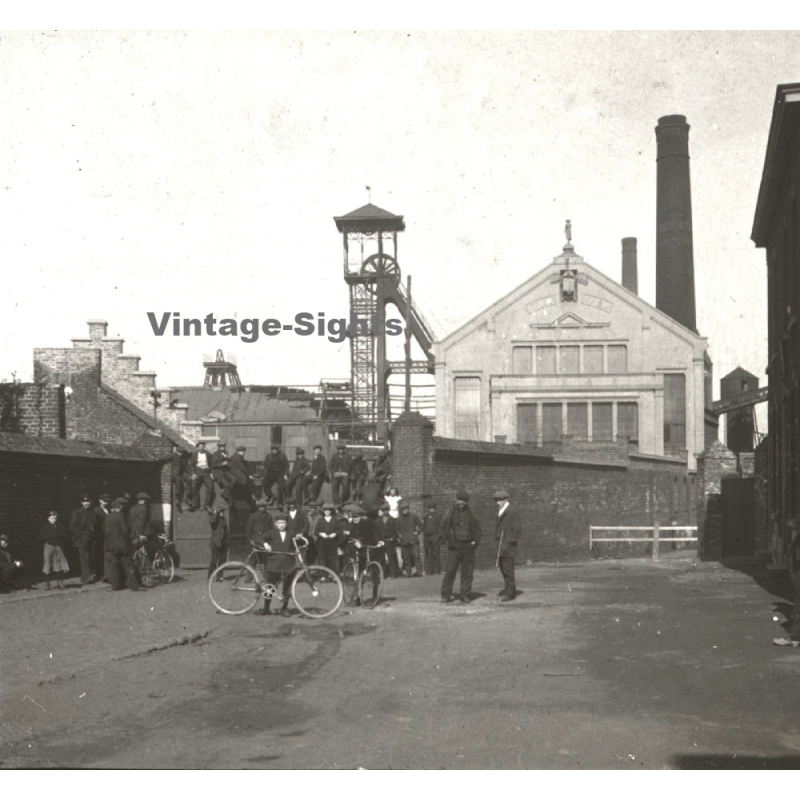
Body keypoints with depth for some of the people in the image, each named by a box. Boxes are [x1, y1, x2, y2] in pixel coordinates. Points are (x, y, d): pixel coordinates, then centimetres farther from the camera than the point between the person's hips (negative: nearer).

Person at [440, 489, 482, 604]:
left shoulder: (471, 514, 9)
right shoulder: (450, 513, 2)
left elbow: (477, 529, 13)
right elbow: (444, 528, 4)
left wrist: (475, 541, 1)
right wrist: (449, 541, -6)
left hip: (468, 547, 2)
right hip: (454, 547, -2)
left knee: (467, 572, 3)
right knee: (450, 571, -4)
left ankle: (465, 595, 9)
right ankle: (446, 595, 0)